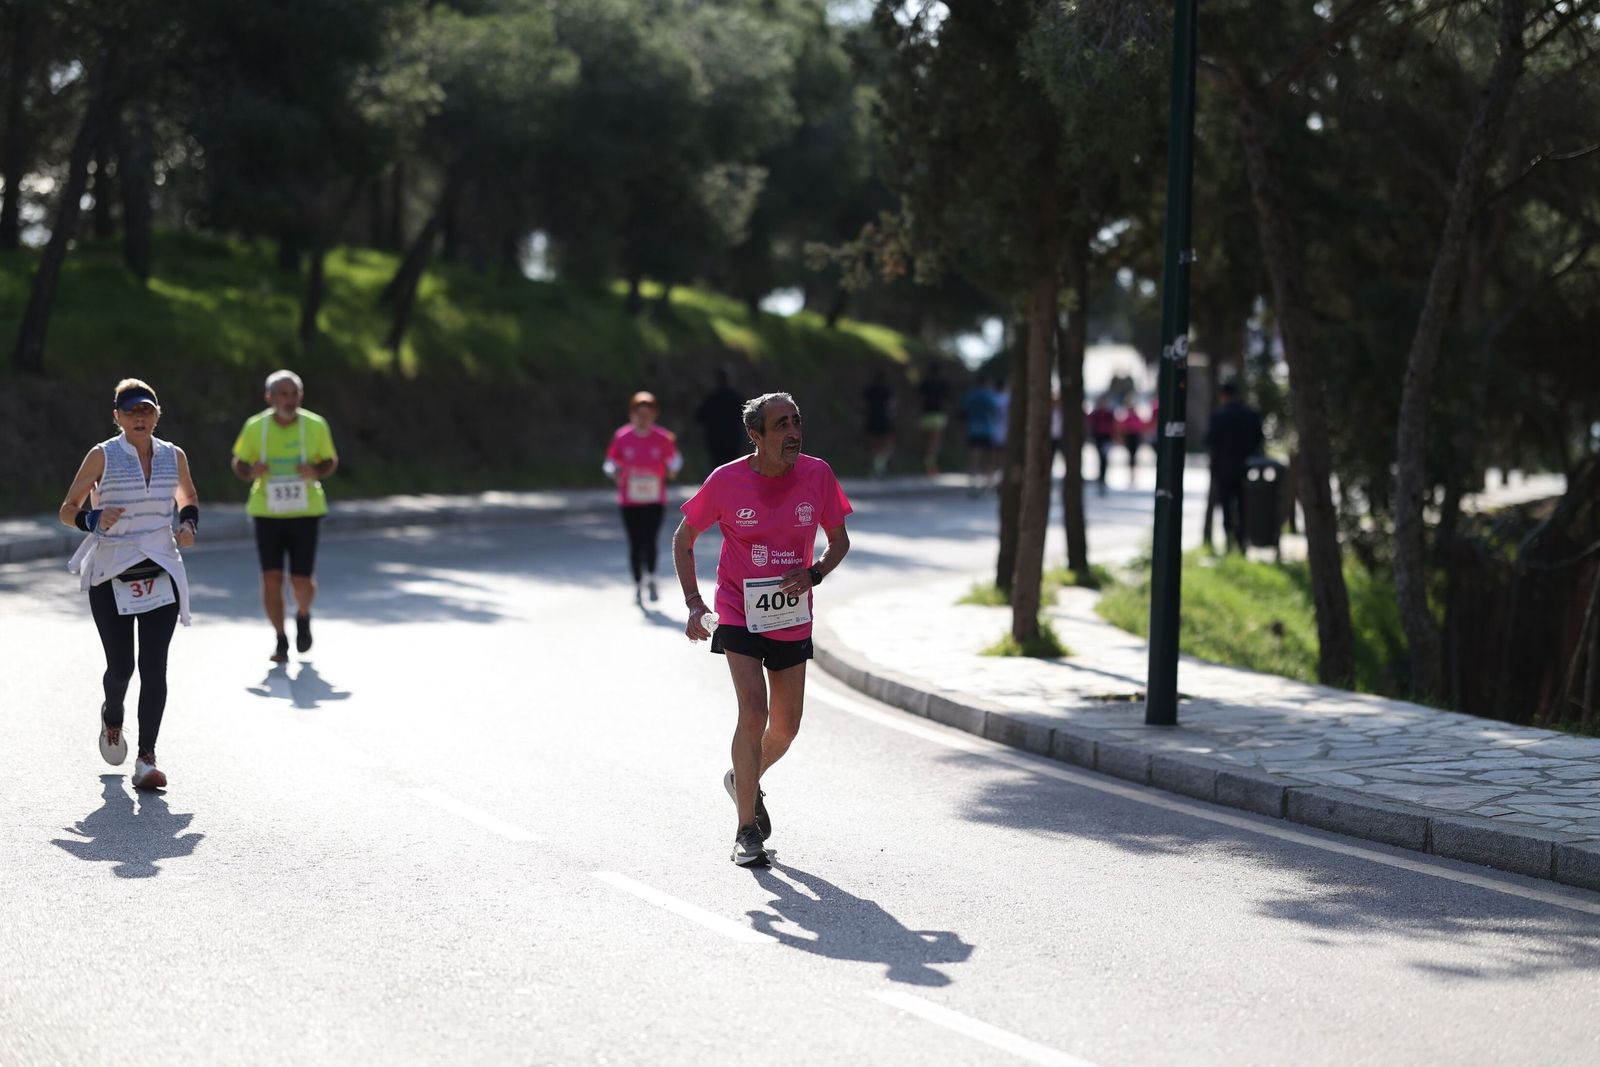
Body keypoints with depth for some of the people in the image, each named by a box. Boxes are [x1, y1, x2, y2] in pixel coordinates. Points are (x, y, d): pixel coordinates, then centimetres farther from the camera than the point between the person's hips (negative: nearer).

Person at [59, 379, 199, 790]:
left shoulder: (174, 457, 5)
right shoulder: (103, 456, -4)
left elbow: (189, 498, 24)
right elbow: (67, 510, 1)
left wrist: (189, 523, 2)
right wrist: (92, 520, -20)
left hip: (161, 571, 2)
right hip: (111, 574, -2)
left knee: (154, 667, -8)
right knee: (121, 666, 1)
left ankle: (146, 758, -6)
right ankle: (112, 716, 37)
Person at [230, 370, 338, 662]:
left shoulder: (316, 426, -5)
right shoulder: (255, 427, -5)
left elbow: (331, 462, 8)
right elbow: (239, 462, 8)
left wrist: (316, 472, -14)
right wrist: (251, 471, -15)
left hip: (305, 511, 0)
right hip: (266, 512, 0)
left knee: (302, 580, -4)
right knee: (271, 577, -6)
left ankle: (303, 616, 30)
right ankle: (280, 639, 11)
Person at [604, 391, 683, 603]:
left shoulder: (662, 438, -2)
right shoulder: (621, 437, -1)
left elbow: (674, 459, 10)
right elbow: (611, 462, 7)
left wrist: (672, 468, -12)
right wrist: (615, 473, -14)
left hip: (655, 500, -1)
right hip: (629, 501, 1)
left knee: (650, 541, -11)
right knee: (635, 544, 4)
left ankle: (651, 580, 11)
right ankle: (638, 586, 16)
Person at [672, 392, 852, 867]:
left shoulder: (817, 475, -6)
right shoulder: (726, 481, -11)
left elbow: (839, 540, 6)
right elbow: (683, 539, 3)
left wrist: (814, 573, -14)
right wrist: (694, 603, -5)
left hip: (793, 620, 3)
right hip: (739, 612, -3)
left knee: (786, 725, 11)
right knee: (753, 713, -17)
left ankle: (745, 781, 43)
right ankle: (747, 831, -7)